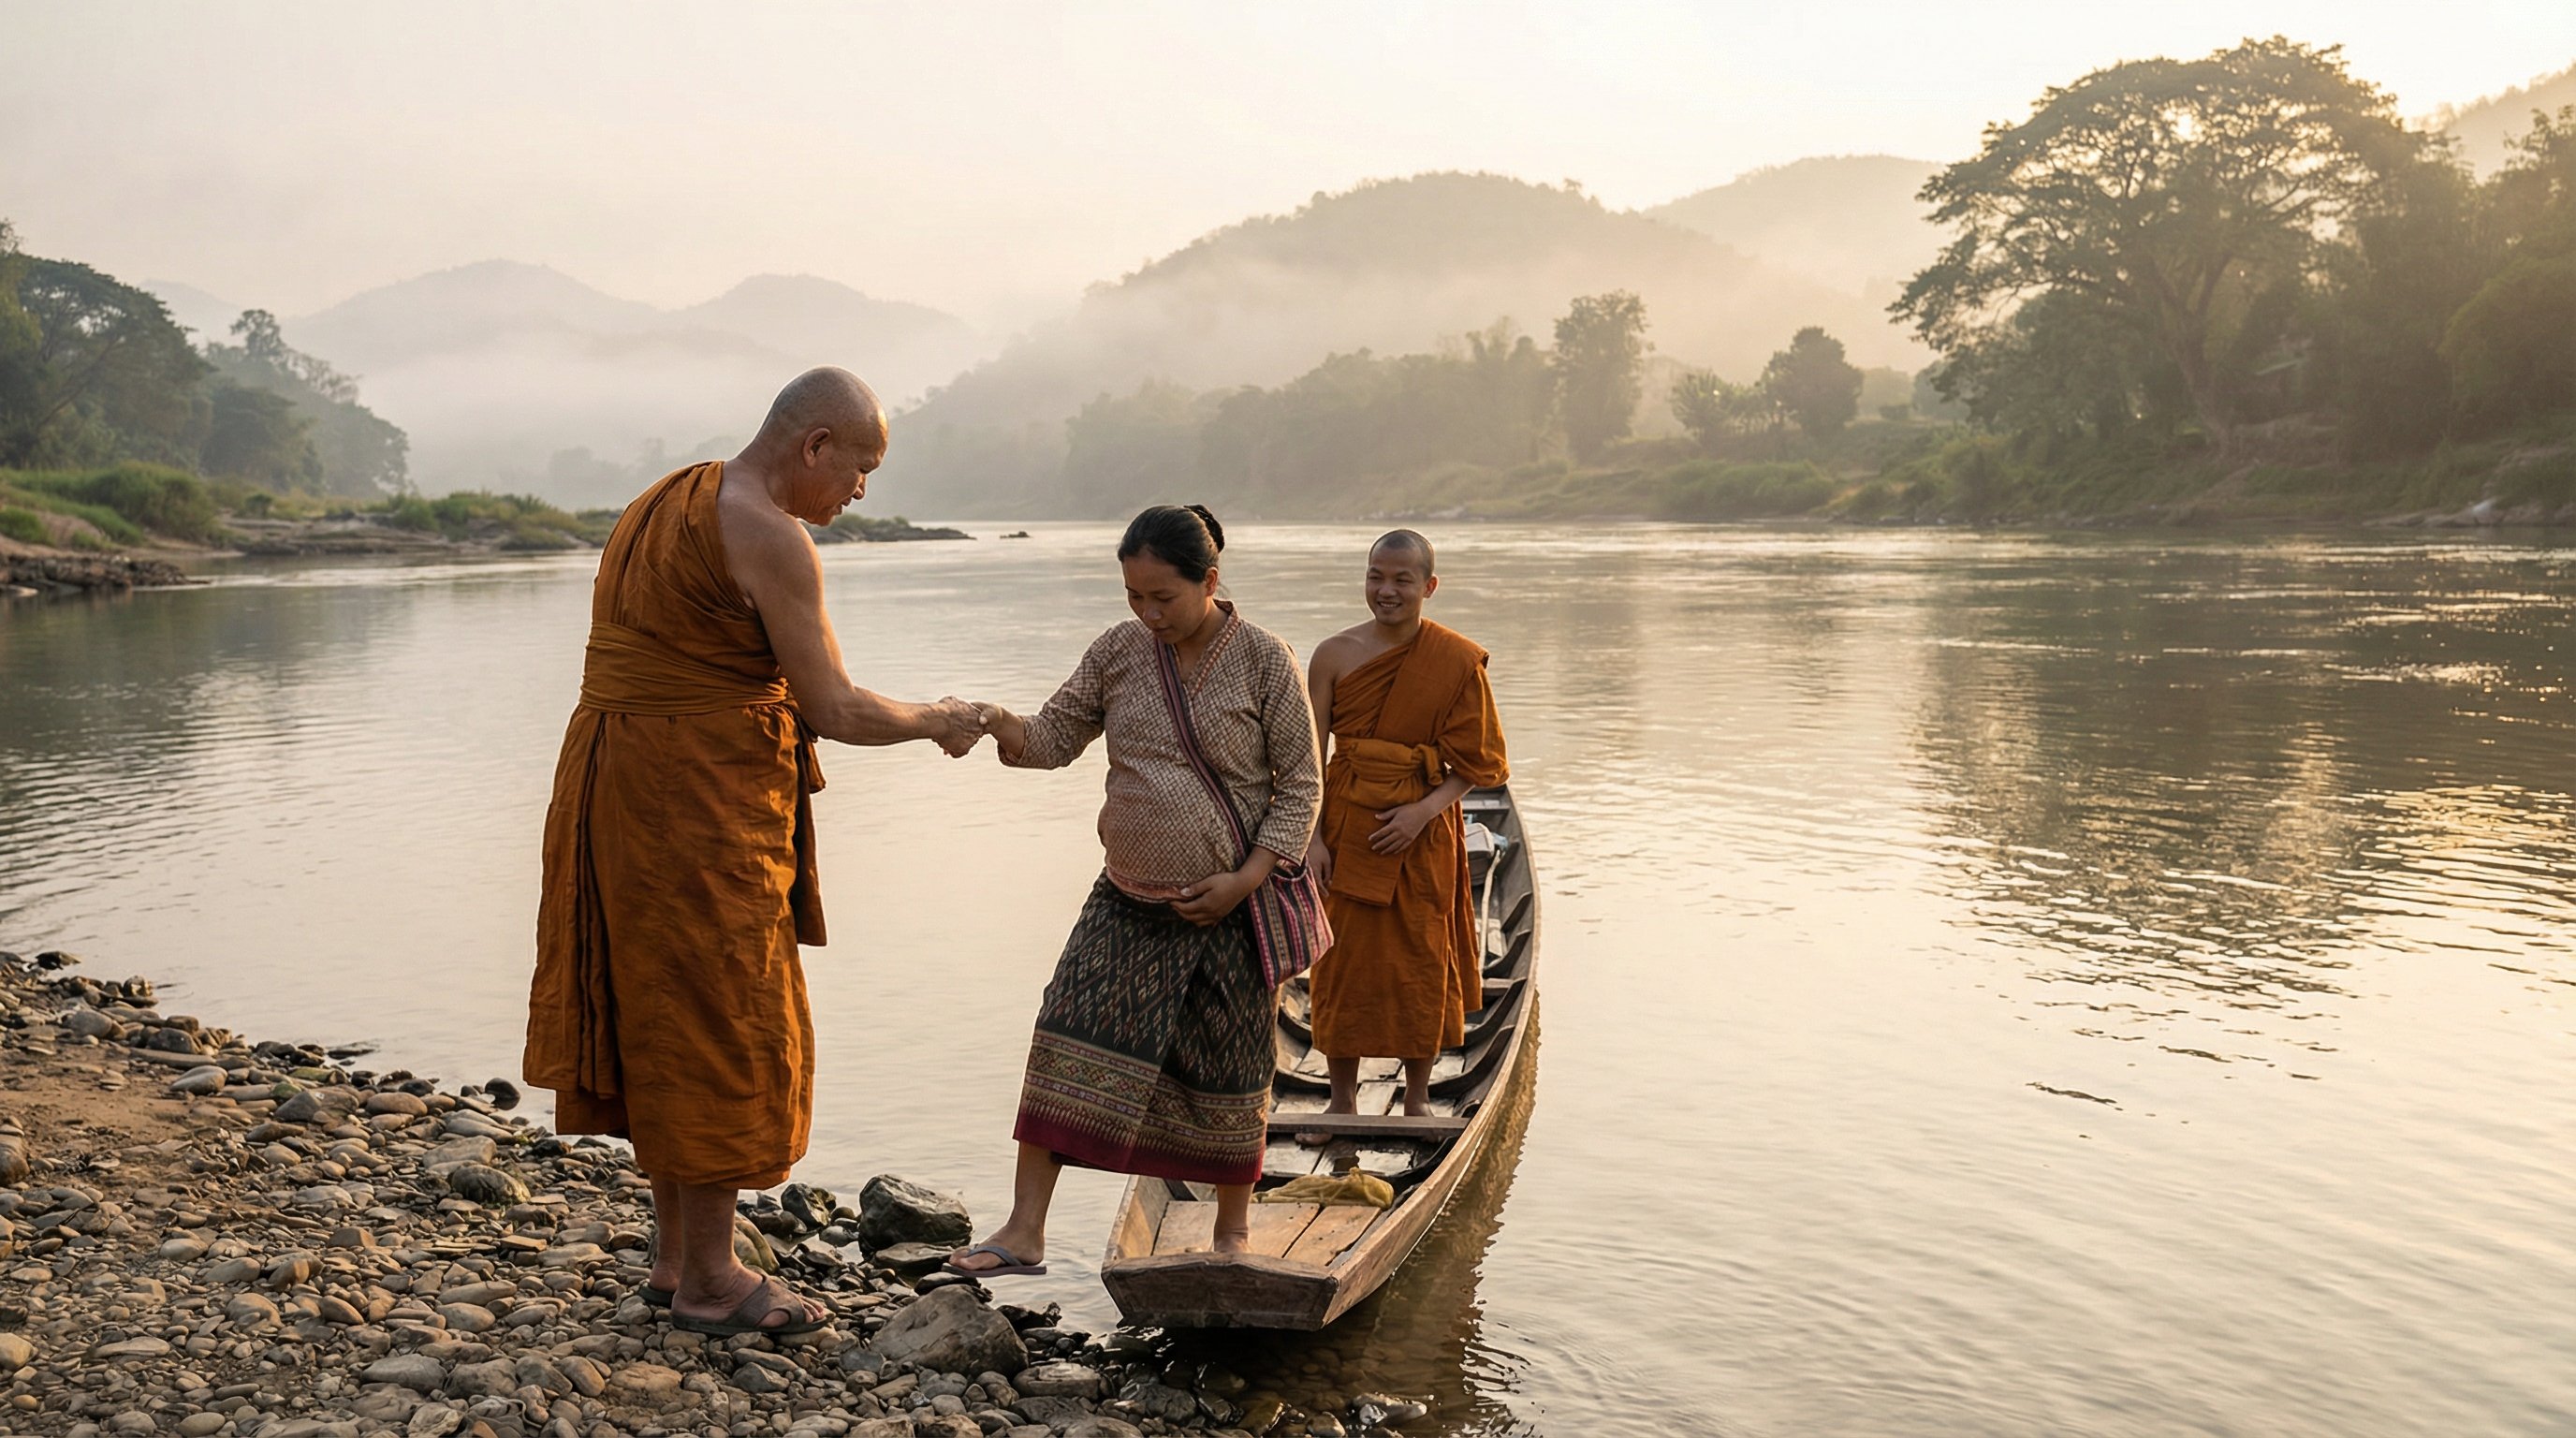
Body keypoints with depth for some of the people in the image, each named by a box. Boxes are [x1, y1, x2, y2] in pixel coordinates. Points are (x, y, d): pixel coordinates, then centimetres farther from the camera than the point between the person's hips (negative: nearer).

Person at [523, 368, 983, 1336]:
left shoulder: (663, 502, 14)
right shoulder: (769, 536, -15)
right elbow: (836, 710, -15)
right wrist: (936, 723, 1)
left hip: (609, 781, 10)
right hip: (700, 799, -9)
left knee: (660, 1019, 16)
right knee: (722, 1028, 2)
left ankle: (675, 1255, 27)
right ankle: (708, 1280, 13)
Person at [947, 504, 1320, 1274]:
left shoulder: (1263, 660, -10)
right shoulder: (1118, 650, 1)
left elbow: (1301, 784, -6)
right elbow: (1056, 737, 6)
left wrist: (1245, 879, -15)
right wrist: (1001, 725, -17)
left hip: (1228, 904, -3)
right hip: (1128, 897, 3)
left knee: (1229, 1068, 8)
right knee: (1067, 1042, -6)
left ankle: (1234, 1228, 29)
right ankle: (1024, 1233, 0)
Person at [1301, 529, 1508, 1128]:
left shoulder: (1457, 661, -6)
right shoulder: (1335, 655, -3)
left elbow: (1475, 762, -2)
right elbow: (1311, 756, 0)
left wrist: (1424, 811, -15)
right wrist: (1313, 837, -7)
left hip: (1423, 833, -1)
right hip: (1346, 828, 1)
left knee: (1421, 963, 7)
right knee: (1343, 961, 6)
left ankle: (1417, 1100, 24)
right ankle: (1342, 1100, 21)